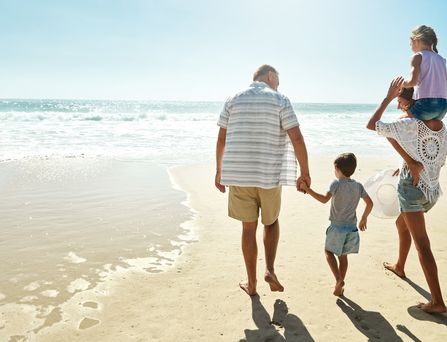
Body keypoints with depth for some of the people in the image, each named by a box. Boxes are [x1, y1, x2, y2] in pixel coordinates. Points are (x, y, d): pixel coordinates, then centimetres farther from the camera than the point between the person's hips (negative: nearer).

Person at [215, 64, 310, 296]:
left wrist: (219, 171, 14)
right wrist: (305, 172, 0)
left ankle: (251, 284, 19)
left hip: (238, 175, 2)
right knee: (271, 222, 21)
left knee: (249, 227, 11)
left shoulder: (233, 100, 7)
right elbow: (297, 139, -9)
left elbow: (221, 139, 6)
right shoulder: (280, 100, -1)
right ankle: (270, 269, 7)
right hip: (269, 175, -1)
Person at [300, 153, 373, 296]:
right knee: (343, 256, 15)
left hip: (337, 227, -5)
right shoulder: (358, 186, 5)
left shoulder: (336, 184, -12)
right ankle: (340, 286, 20)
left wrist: (308, 189, -22)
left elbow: (324, 199, -25)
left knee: (328, 251, 12)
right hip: (352, 227, 5)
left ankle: (338, 279, -5)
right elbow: (370, 203, 6)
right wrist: (364, 219, 20)